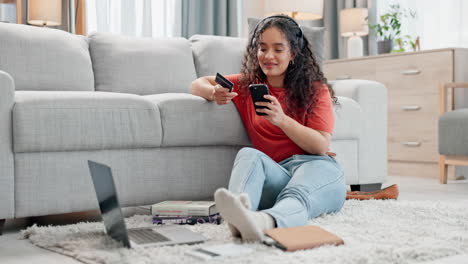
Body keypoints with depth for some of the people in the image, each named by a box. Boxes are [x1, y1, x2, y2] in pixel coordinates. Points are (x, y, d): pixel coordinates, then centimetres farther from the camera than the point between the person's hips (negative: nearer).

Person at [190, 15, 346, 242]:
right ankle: (241, 204, -61)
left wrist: (282, 120, -20)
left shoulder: (316, 89, 8)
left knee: (297, 195, -38)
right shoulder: (247, 85, 18)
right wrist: (214, 94, -5)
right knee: (248, 154, -31)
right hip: (275, 174, 3)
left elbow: (322, 146, -3)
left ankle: (263, 221, -71)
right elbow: (198, 84, 21)